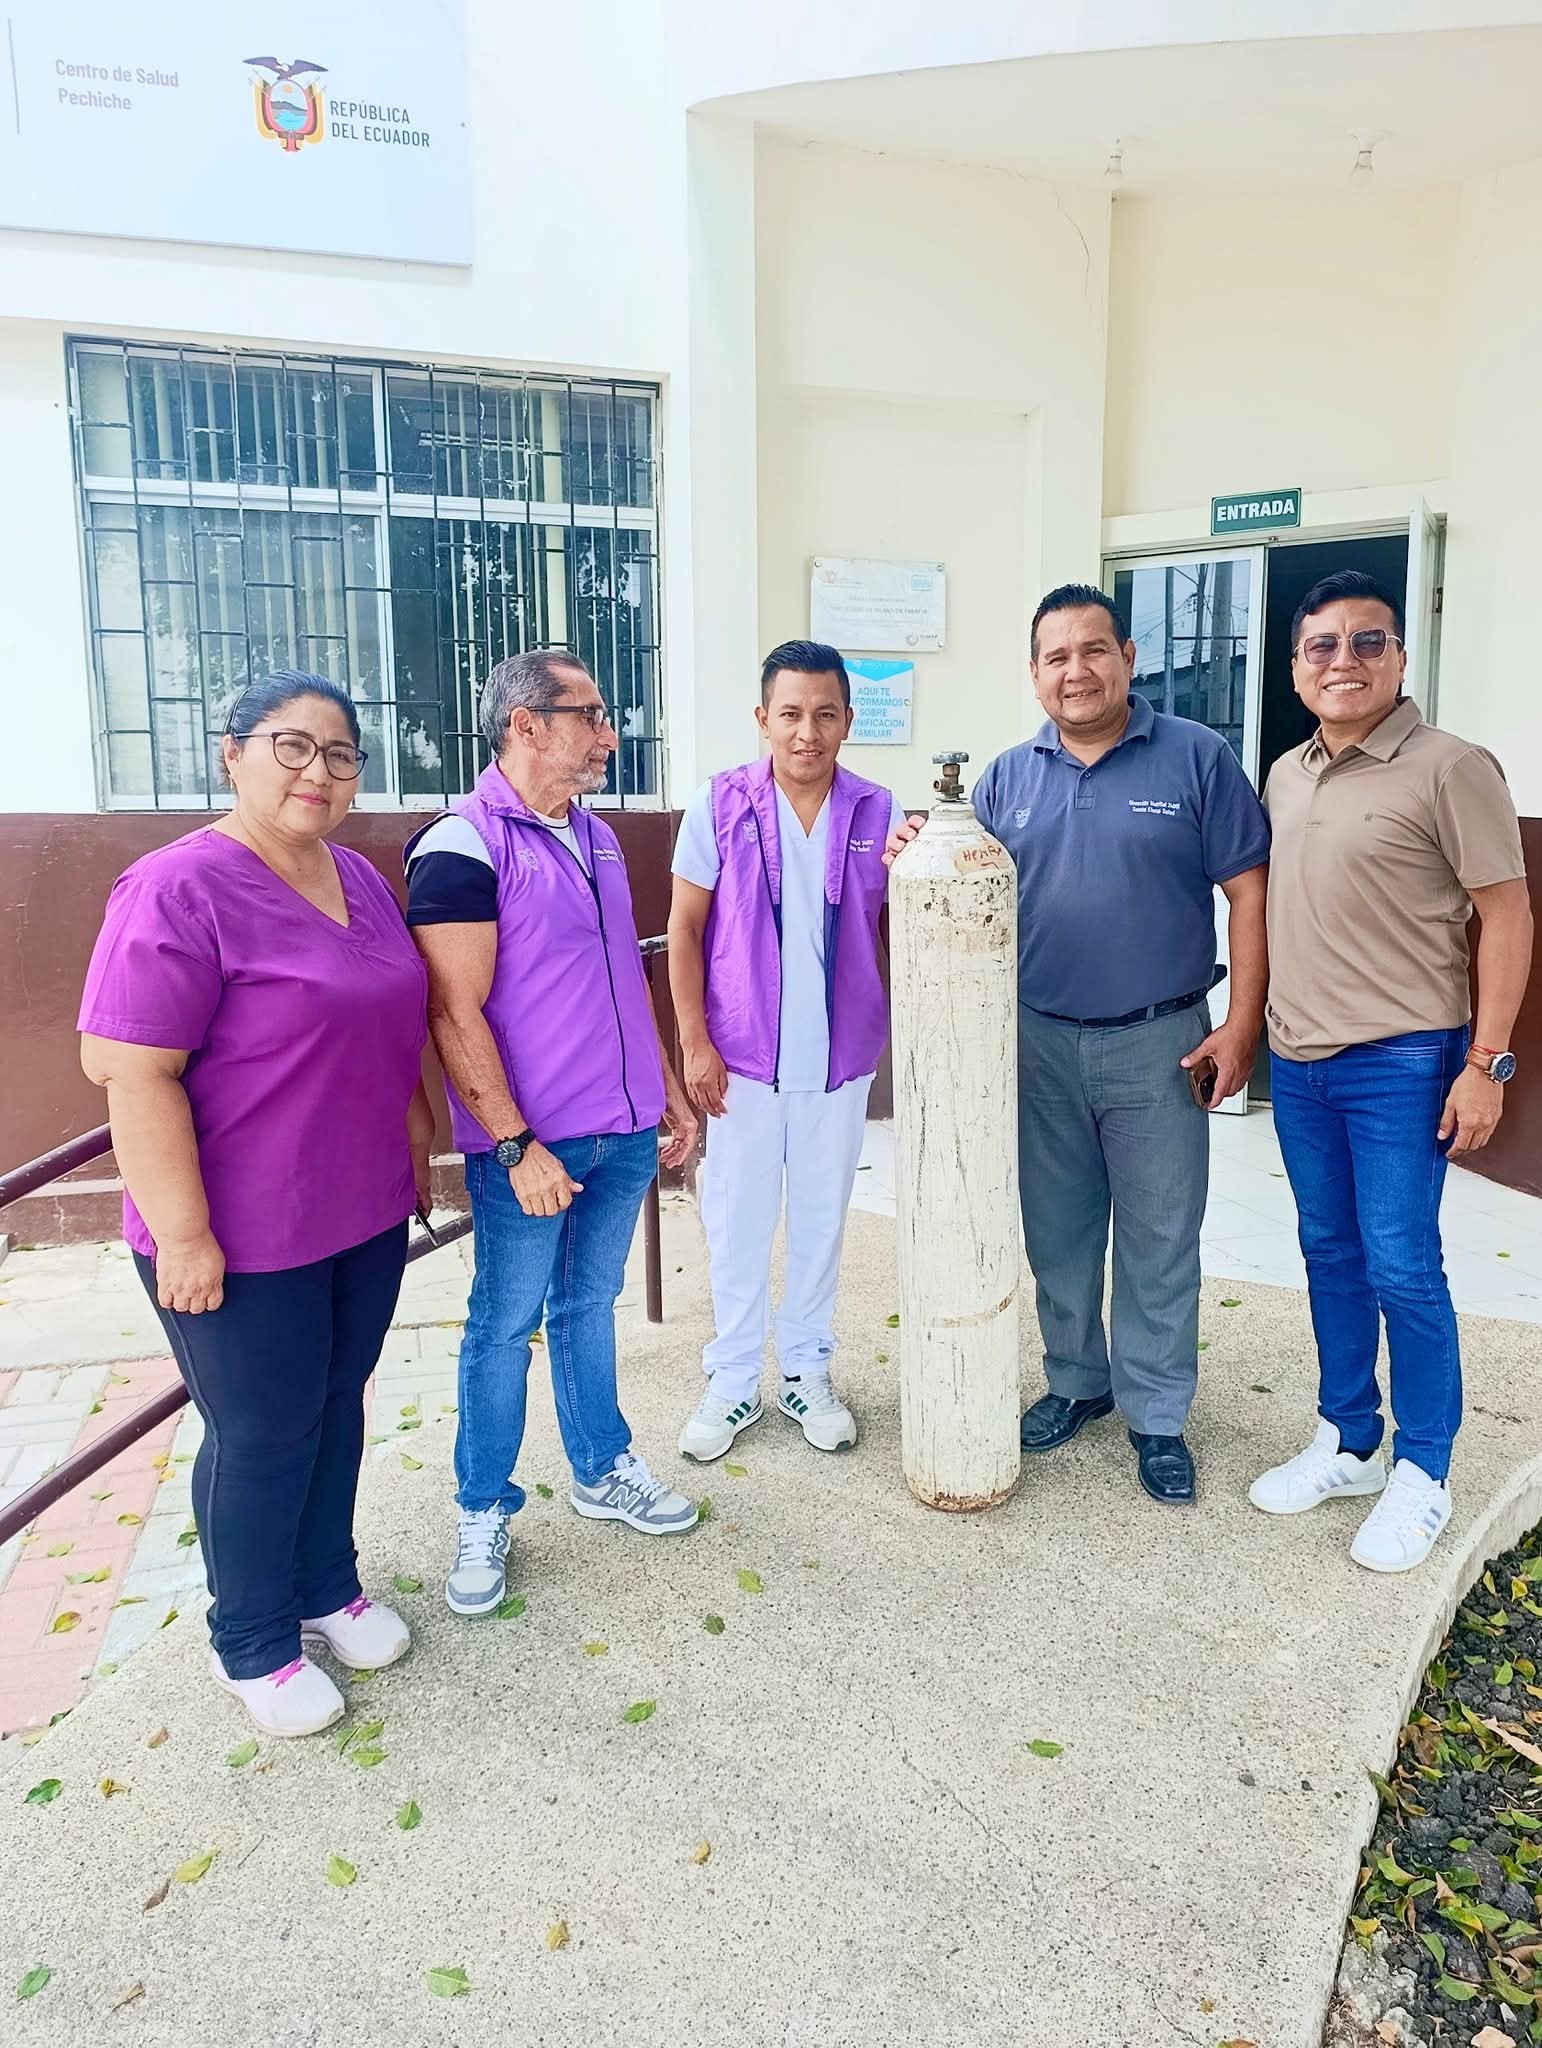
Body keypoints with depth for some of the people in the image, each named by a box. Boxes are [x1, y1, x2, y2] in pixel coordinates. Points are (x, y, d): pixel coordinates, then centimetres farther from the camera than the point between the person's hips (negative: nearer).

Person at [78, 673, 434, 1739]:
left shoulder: (361, 879, 6)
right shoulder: (181, 890, -18)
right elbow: (134, 1072, -21)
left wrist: (417, 1146, 17)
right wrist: (183, 1233, -21)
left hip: (366, 1215, 7)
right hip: (243, 1241, -7)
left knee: (337, 1406, 20)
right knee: (263, 1438, 9)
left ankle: (328, 1587, 42)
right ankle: (252, 1645, 32)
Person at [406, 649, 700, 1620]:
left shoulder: (596, 835, 10)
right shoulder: (463, 845, -14)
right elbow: (456, 1013, -17)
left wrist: (671, 1094, 17)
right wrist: (516, 1145, -19)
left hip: (624, 1132, 7)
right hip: (531, 1144, -6)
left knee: (590, 1304, 20)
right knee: (506, 1324, 8)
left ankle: (603, 1470, 36)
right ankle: (485, 1511, 25)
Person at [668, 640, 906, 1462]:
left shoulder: (878, 811, -2)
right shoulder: (720, 804, -6)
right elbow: (684, 930, -3)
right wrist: (694, 1043, -8)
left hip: (840, 1059, 2)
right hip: (742, 1056, -1)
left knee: (821, 1218, 14)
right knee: (736, 1221, 9)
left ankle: (807, 1371, 32)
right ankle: (731, 1381, 25)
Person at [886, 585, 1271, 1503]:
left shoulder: (1196, 757, -4)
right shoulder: (1009, 776, 6)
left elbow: (1247, 892, -4)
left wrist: (1242, 1024, -10)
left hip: (1158, 1045, -3)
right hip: (1039, 1044, 3)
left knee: (1158, 1242, 7)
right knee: (1058, 1234, 15)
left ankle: (1158, 1416, 23)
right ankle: (1076, 1382, 35)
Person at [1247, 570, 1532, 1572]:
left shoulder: (1450, 768, -10)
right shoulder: (1286, 776, 10)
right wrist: (1263, 1027, 14)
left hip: (1400, 1064, -6)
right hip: (1298, 1060, 6)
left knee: (1402, 1269, -2)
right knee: (1331, 1255, 14)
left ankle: (1422, 1475, 16)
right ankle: (1347, 1442, 29)